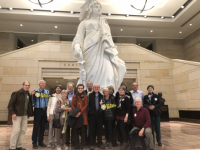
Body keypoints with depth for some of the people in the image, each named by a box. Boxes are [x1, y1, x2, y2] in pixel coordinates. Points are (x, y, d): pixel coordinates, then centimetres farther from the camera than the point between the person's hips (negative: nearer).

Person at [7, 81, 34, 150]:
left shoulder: (29, 95, 10)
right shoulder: (16, 93, -7)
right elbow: (10, 104, -8)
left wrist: (29, 114, 12)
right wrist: (12, 113, -17)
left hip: (25, 115, 6)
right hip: (17, 115, -6)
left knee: (23, 130, 8)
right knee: (16, 130, -5)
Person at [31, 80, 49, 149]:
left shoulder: (47, 92, 8)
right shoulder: (36, 92, -6)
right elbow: (32, 102, -9)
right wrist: (32, 95, -22)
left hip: (45, 110, 4)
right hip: (38, 110, -4)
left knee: (43, 127, 12)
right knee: (36, 126, 1)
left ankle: (41, 141, 25)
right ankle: (34, 142, 13)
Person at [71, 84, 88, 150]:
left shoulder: (85, 96, 4)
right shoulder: (74, 96, 13)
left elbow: (86, 105, -3)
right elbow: (72, 105, 8)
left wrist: (80, 112, -14)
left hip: (83, 114, -2)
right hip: (75, 115, 2)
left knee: (83, 130, 1)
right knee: (75, 130, 4)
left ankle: (82, 144, 12)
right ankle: (76, 144, 16)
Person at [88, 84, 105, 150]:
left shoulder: (101, 96, 5)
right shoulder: (90, 95, 1)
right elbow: (88, 104, -2)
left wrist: (102, 104, -13)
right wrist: (90, 110, -10)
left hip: (100, 114, 2)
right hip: (92, 114, -1)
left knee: (100, 129, 10)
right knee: (92, 129, 6)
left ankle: (100, 143, 23)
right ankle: (92, 144, 18)